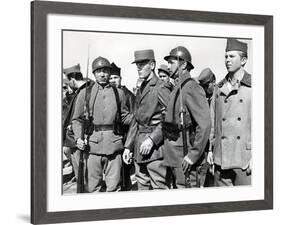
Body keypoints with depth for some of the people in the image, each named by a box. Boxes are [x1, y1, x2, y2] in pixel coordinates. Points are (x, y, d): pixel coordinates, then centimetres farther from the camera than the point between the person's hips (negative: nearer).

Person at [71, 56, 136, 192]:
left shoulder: (119, 93, 12)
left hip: (114, 144, 1)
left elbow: (124, 117, 17)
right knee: (92, 187, 2)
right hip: (92, 145, 0)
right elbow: (76, 119, 12)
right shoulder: (85, 93, 9)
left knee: (113, 186, 1)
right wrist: (78, 138, -4)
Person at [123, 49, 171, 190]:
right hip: (139, 148, 8)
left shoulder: (161, 88, -9)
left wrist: (152, 139, -20)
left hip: (155, 147, -8)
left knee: (159, 188, -6)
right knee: (142, 187, 11)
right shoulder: (141, 90, 17)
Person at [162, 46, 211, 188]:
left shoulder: (192, 88, -14)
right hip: (173, 156, 9)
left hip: (185, 157, -9)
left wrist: (193, 155, -21)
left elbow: (205, 125, -22)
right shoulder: (177, 89, 15)